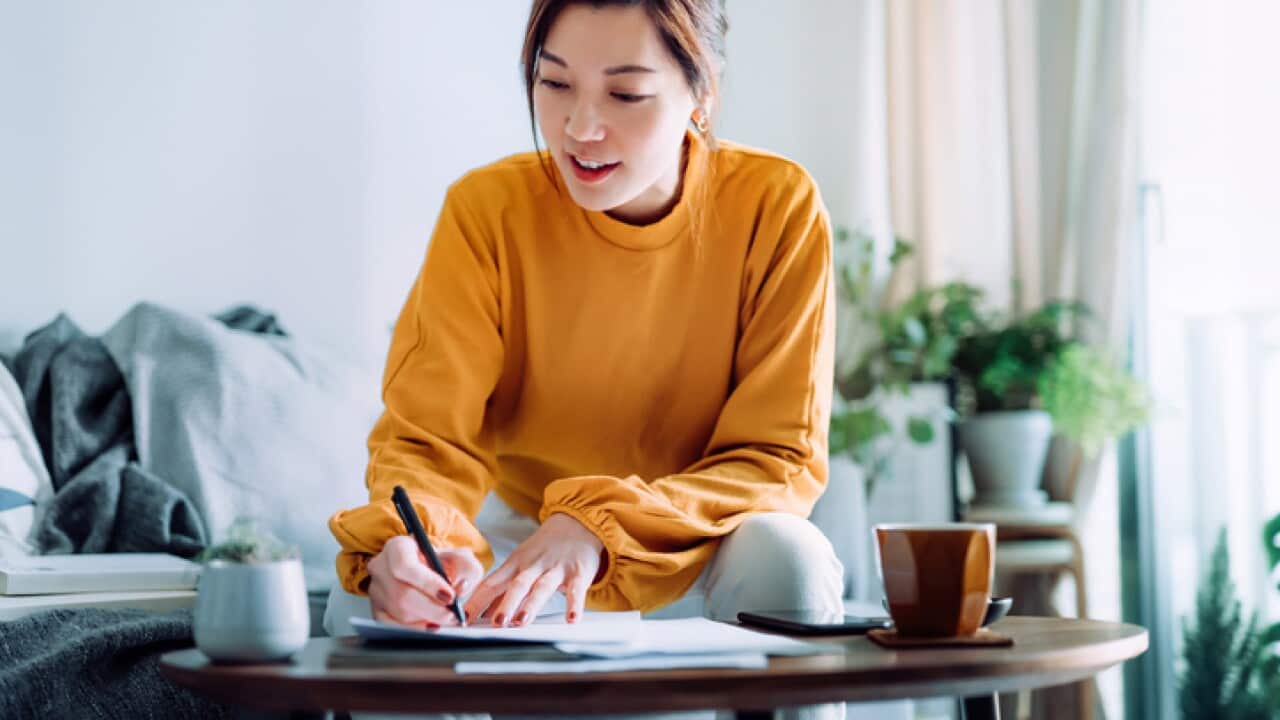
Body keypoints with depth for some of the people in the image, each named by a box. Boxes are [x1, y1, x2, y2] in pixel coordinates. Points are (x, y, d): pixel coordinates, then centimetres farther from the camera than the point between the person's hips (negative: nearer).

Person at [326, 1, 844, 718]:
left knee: (783, 554, -32)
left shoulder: (778, 207, -16)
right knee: (375, 593, -28)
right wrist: (405, 539, -40)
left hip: (703, 559, 0)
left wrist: (603, 526, -33)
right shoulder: (487, 209, -14)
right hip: (520, 543, 0)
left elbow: (783, 457, -16)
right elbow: (428, 438, -16)